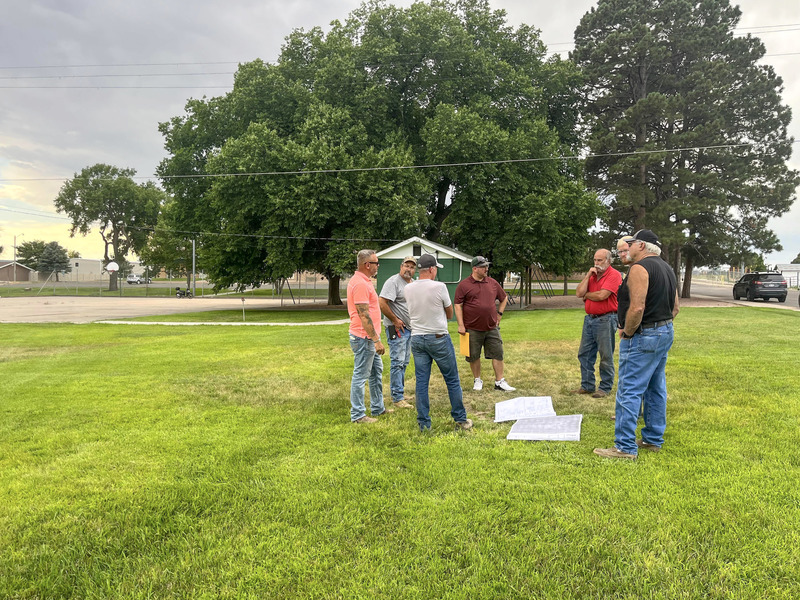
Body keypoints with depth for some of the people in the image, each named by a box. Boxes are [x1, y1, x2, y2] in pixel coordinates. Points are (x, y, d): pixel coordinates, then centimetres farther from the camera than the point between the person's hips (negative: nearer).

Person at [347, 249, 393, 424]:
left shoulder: (363, 281, 15)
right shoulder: (360, 284, -20)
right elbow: (364, 315, -24)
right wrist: (376, 340, -23)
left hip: (370, 339, 11)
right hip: (364, 338, -11)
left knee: (376, 371, 19)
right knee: (360, 376, -2)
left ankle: (378, 408, 31)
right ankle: (357, 414, 7)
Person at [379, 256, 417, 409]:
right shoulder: (393, 281, -14)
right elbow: (381, 303, -22)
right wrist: (395, 320, -17)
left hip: (409, 328, 9)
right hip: (397, 328, -9)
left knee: (404, 362, 15)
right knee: (397, 362, -7)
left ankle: (399, 392, 26)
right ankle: (397, 398, -3)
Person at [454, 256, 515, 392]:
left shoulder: (492, 283, 8)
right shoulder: (464, 285, -5)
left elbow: (504, 298, 22)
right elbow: (458, 305, -6)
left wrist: (499, 314, 13)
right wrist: (461, 325, -10)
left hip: (492, 327, 3)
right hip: (472, 329, -3)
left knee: (497, 354, 2)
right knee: (474, 356, 8)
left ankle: (500, 381, 12)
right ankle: (477, 380, 26)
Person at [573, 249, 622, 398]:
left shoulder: (614, 275, -9)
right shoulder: (592, 275, 14)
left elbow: (602, 295, -20)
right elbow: (579, 293, 2)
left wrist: (586, 295, -2)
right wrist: (588, 274, -2)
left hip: (606, 320, -8)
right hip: (589, 318, 8)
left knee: (606, 356, 1)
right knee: (584, 354, 10)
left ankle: (605, 387, 12)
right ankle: (587, 385, 20)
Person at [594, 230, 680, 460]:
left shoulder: (640, 268, -16)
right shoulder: (666, 268, 16)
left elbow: (637, 307, -26)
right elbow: (675, 307, 19)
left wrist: (627, 332, -14)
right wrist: (662, 322, 15)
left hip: (643, 336, -10)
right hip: (666, 332, 10)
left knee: (629, 391, -7)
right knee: (656, 389, 16)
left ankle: (625, 447, -4)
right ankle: (653, 439, 26)